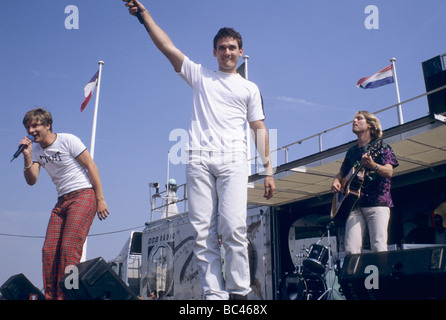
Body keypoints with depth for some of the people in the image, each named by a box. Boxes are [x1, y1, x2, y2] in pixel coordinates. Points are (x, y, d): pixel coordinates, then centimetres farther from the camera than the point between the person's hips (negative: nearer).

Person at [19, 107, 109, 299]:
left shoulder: (68, 140, -5)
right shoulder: (36, 150, 12)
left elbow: (91, 166, -6)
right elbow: (32, 181, 4)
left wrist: (100, 199, -11)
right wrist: (28, 157, -12)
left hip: (83, 196, -6)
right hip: (62, 201, 7)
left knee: (69, 248, -17)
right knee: (49, 251, -3)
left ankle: (65, 295, -13)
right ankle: (50, 296, 5)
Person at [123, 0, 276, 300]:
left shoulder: (249, 88, 20)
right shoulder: (200, 75, 21)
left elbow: (260, 129, 15)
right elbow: (167, 46, 15)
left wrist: (269, 169, 7)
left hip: (233, 159, -1)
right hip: (199, 160, 1)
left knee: (233, 228, -14)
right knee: (203, 232, -5)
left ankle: (239, 292, -3)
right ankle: (214, 294, 0)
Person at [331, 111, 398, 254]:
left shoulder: (380, 146, 7)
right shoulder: (352, 151, 20)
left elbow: (389, 172, -7)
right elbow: (341, 173, 29)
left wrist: (372, 165, -28)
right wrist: (336, 181, 5)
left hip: (377, 203, -4)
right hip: (355, 203, 4)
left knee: (379, 249, -13)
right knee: (351, 250, -8)